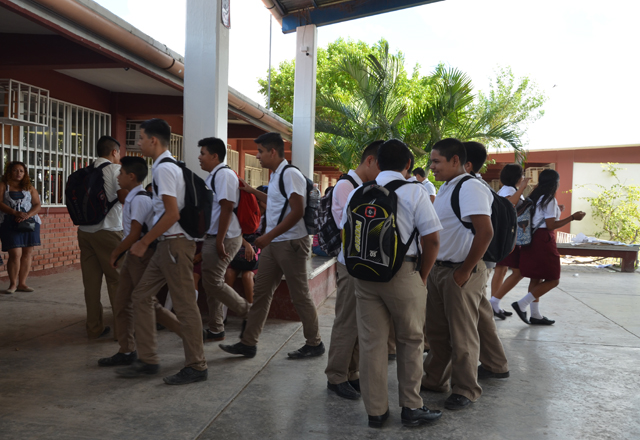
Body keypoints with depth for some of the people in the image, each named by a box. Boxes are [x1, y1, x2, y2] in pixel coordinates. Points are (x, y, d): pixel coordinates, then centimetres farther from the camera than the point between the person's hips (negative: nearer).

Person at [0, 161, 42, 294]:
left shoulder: (29, 188, 15)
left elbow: (37, 205, 8)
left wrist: (27, 215, -11)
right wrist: (16, 213, -19)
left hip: (30, 222, 3)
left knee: (27, 253, 2)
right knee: (15, 254, -11)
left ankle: (22, 283, 10)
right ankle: (13, 284, 3)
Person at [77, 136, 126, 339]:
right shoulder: (115, 169, -4)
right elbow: (124, 198, -14)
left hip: (85, 229, 6)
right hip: (108, 230, -6)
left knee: (91, 281, 8)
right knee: (117, 280, 2)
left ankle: (94, 327, 15)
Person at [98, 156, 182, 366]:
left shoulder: (140, 199, -17)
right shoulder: (131, 198, 12)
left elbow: (134, 235, -20)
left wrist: (115, 253, -9)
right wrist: (120, 254, 13)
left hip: (142, 254, -9)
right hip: (132, 255, 9)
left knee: (149, 304, -1)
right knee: (122, 304, 9)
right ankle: (126, 351, 17)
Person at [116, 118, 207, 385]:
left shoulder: (164, 169, -14)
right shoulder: (167, 166, 17)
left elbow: (172, 213, -21)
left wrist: (144, 242, -15)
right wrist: (149, 242, 21)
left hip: (175, 243, -10)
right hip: (166, 244, 10)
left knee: (184, 305, -2)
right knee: (141, 296, 12)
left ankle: (196, 366, 9)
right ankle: (148, 361, 20)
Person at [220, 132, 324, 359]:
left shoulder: (290, 174, -15)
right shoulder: (275, 175, 14)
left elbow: (297, 211, -22)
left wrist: (269, 236, -22)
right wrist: (252, 191, 28)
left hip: (291, 243, -9)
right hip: (273, 243, 10)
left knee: (300, 295, 2)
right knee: (261, 292, 9)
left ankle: (314, 344, 17)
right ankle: (248, 343, 16)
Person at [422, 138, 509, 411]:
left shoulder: (469, 188, -17)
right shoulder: (446, 188, 12)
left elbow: (485, 232, -26)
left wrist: (464, 272, -20)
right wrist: (432, 267, 12)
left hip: (460, 273, -9)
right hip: (438, 268, 9)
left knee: (462, 335, 4)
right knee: (437, 331, 17)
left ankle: (465, 391, 19)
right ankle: (435, 380, 32)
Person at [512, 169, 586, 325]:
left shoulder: (535, 197, 13)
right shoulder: (550, 200, -12)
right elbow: (551, 225, -16)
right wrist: (572, 217, -13)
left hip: (532, 239, 9)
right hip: (544, 240, -9)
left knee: (536, 279, 13)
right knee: (553, 279, -1)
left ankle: (535, 315, 18)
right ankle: (522, 304, -9)